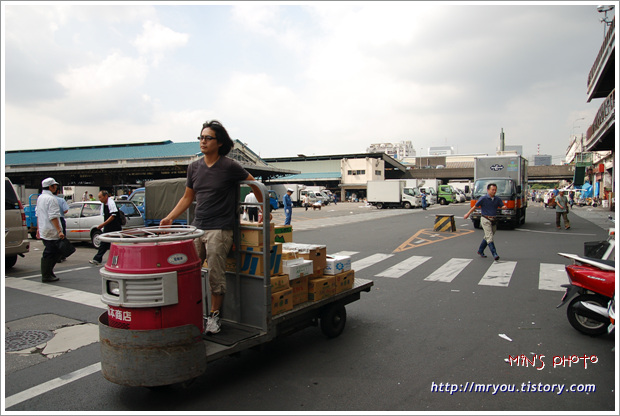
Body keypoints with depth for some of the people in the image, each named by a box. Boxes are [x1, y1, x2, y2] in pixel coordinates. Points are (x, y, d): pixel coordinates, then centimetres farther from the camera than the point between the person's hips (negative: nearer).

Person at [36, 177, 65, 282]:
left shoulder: (40, 198, 15)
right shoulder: (51, 199, -16)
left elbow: (38, 215, 21)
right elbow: (53, 217, -21)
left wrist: (38, 229, 27)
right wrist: (59, 231, -22)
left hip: (43, 231, 10)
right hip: (51, 232, -10)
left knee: (50, 253, 17)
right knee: (49, 254, -4)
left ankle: (48, 273, 21)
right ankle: (46, 276, 1)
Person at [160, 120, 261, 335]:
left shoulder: (230, 167, -5)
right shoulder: (194, 167, 11)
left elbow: (254, 185, 6)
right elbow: (187, 198, 18)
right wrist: (169, 218, 9)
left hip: (220, 229, -5)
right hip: (197, 227, 6)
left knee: (215, 275, -1)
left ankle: (214, 315, 16)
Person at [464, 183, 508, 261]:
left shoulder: (498, 199, 7)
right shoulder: (483, 198, -7)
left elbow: (502, 206, -1)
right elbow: (475, 206, -1)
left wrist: (504, 207, -25)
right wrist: (468, 214, 3)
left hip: (493, 220, 6)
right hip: (485, 219, -6)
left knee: (487, 237, 15)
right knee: (489, 237, -13)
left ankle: (480, 251, 30)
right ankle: (494, 254, -18)